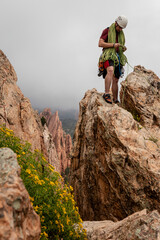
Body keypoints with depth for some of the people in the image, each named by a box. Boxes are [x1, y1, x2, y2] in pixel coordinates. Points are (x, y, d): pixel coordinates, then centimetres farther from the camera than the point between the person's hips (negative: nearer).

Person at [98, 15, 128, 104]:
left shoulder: (121, 34, 22)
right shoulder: (107, 31, 3)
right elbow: (100, 44, -8)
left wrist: (124, 48, 2)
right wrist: (113, 44, -16)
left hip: (118, 58, 6)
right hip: (108, 56, -6)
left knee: (115, 80, 5)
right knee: (110, 71, -35)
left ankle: (115, 101, 10)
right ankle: (106, 94, -42)